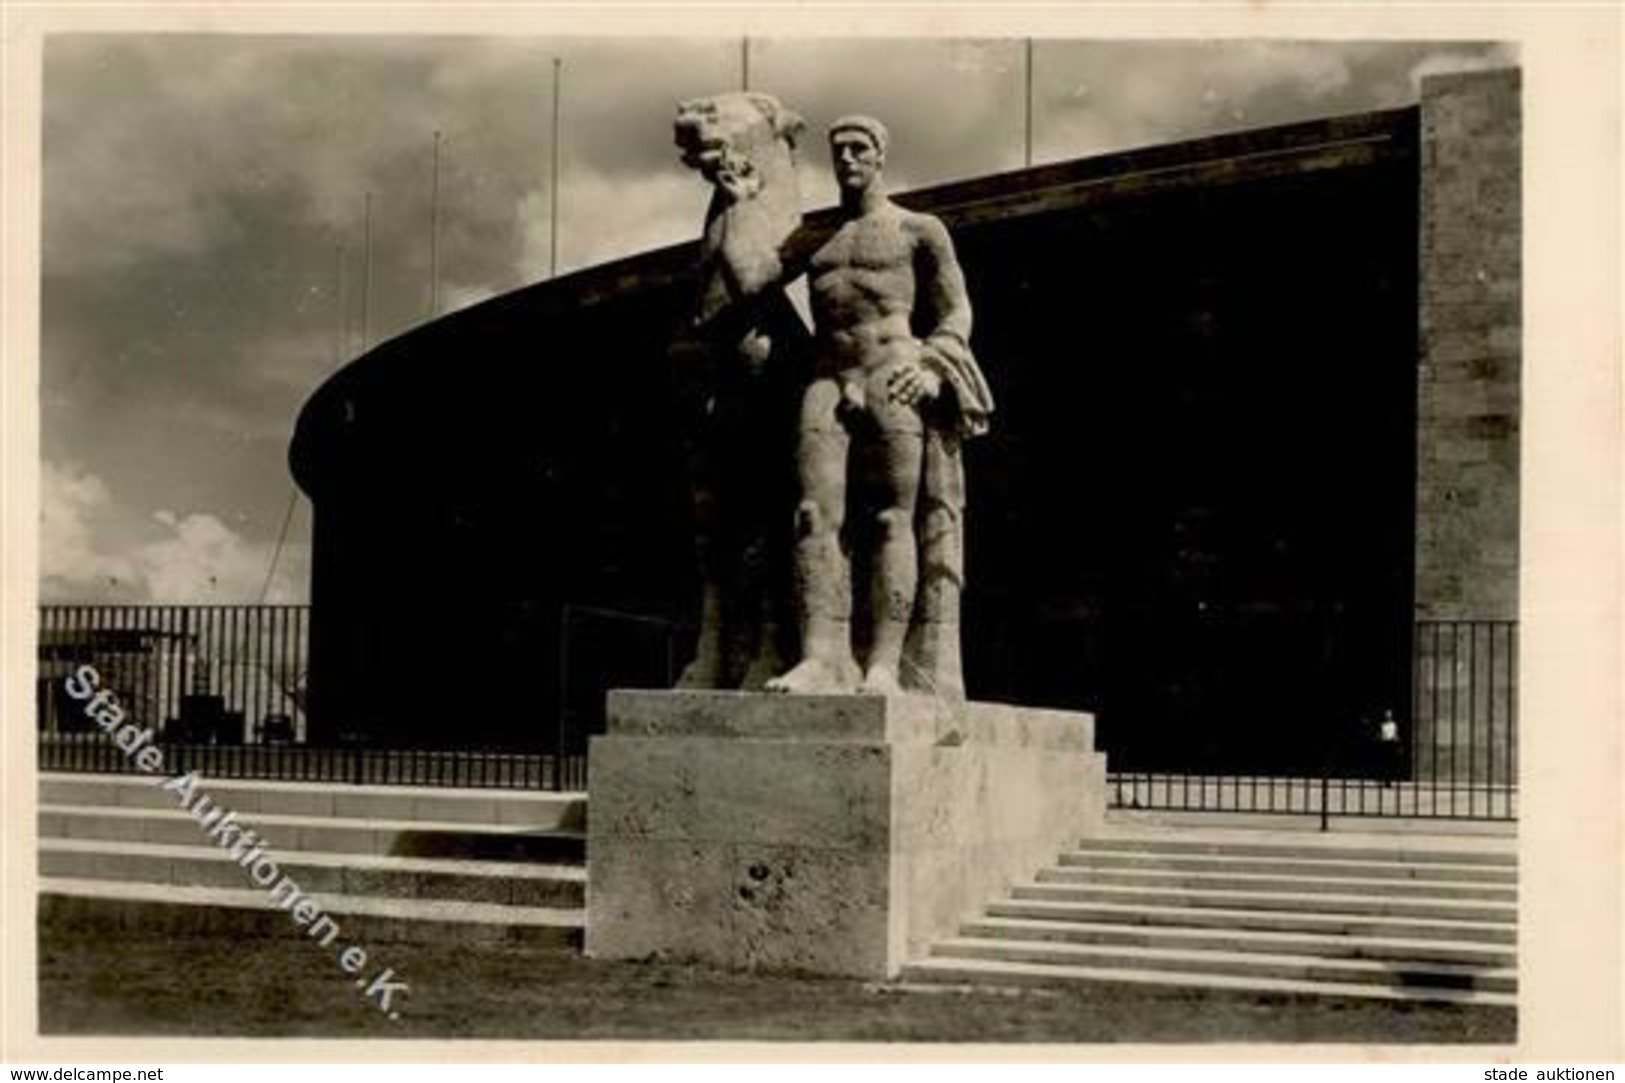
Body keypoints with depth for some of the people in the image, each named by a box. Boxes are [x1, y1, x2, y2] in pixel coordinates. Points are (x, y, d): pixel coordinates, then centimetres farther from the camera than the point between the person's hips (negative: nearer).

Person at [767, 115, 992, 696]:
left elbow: (957, 314, 7)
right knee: (816, 515, -13)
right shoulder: (815, 242, 23)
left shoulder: (919, 231, 11)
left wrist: (929, 366, -9)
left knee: (891, 521, -11)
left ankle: (884, 665, -16)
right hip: (827, 381, 4)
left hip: (894, 380, -4)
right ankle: (821, 656, -22)